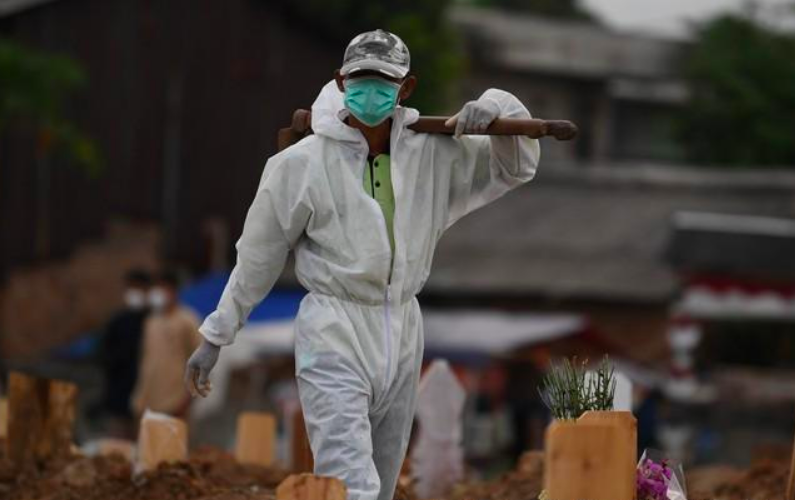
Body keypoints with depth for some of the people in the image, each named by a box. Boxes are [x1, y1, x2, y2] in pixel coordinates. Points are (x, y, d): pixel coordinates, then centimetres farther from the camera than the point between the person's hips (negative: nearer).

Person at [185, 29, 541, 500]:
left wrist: (494, 108, -11)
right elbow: (257, 258, 2)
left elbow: (516, 165, 10)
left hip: (402, 336, 5)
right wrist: (215, 338, 6)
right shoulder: (301, 163, -6)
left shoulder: (433, 154, 3)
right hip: (334, 337, -5)